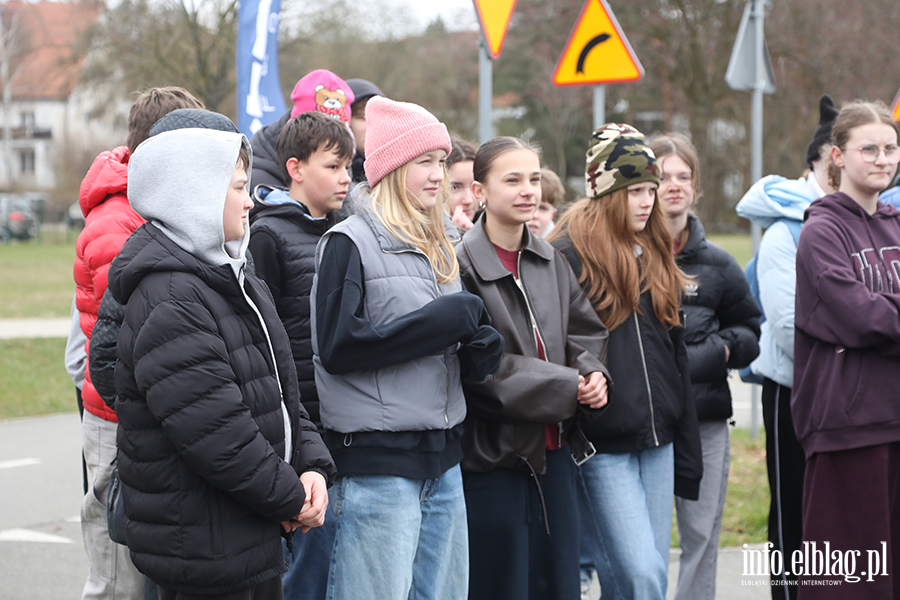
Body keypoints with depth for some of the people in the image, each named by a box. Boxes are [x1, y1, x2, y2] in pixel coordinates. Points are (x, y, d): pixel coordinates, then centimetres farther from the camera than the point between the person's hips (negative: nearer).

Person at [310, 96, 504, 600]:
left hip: (442, 456, 8)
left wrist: (481, 348, 0)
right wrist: (441, 322, -17)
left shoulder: (440, 245, 15)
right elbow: (337, 346, -18)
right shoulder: (350, 243, -8)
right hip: (377, 459, -7)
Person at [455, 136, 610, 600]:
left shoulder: (551, 262, 10)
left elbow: (586, 331, 15)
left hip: (555, 449, 7)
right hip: (492, 453, -7)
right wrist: (568, 388, -15)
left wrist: (593, 374, -8)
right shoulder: (462, 266, -13)